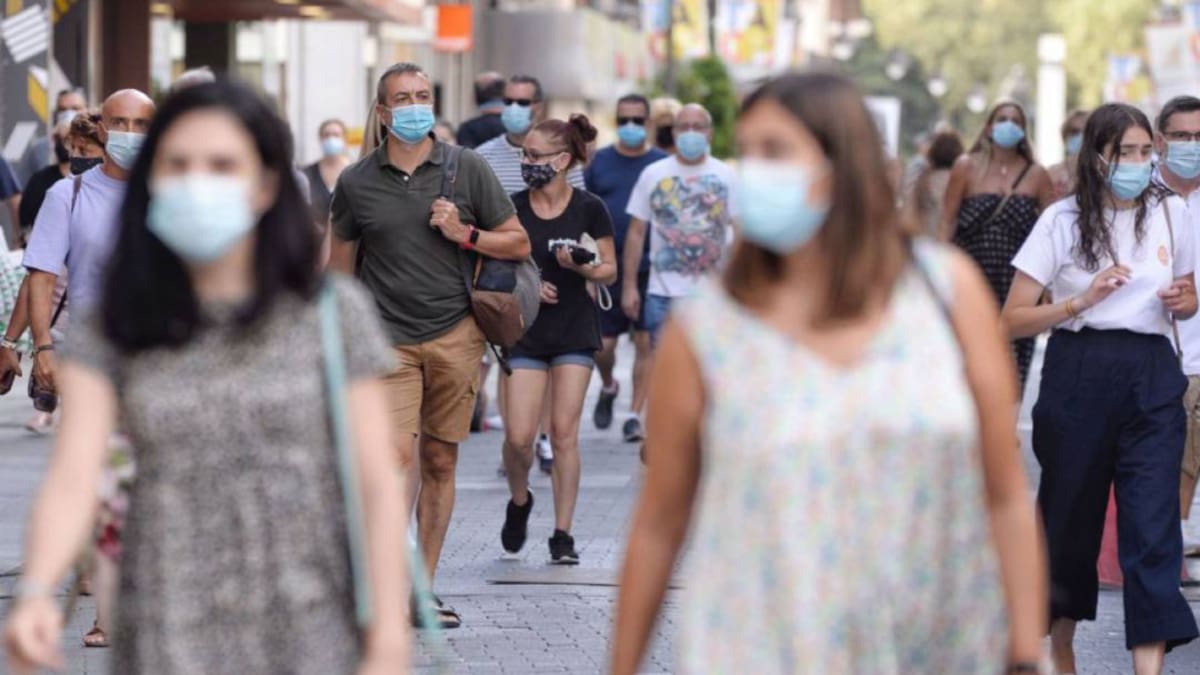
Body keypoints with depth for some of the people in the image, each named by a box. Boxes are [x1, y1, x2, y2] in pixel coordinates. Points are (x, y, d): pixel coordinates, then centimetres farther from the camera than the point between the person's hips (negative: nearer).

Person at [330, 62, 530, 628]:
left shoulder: (467, 169, 4)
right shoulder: (355, 183, 5)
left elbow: (519, 244, 9)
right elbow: (341, 268, 13)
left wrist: (464, 234, -8)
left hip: (456, 334, 1)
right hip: (389, 341, -1)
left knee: (439, 463, 4)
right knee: (398, 457, -17)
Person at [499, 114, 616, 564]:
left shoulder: (589, 209, -3)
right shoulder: (512, 207, 0)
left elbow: (610, 270, 4)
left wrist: (582, 266, -17)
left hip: (575, 330, -1)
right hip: (526, 330, 1)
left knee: (564, 433, -2)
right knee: (519, 436, -6)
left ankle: (563, 535, 5)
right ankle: (519, 502, 25)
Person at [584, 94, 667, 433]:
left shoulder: (663, 164, 3)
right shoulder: (599, 162, 6)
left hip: (650, 270, -1)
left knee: (646, 344, 0)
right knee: (602, 345, 0)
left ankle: (636, 412, 9)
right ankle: (608, 387, 31)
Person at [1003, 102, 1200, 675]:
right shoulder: (1063, 220, -3)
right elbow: (1014, 319, -4)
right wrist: (1083, 300, -18)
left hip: (1151, 376, 1)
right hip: (1079, 375, -1)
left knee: (1153, 525, -9)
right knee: (1070, 516, 11)